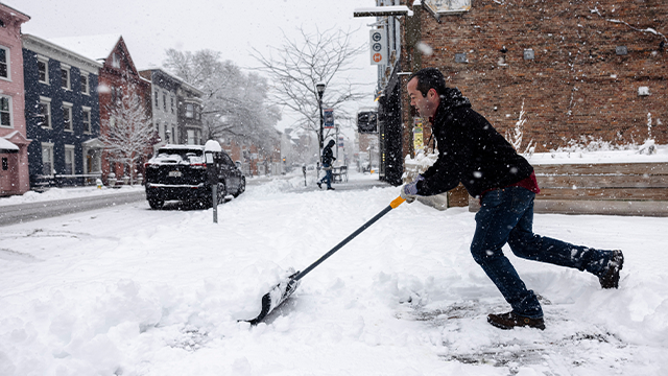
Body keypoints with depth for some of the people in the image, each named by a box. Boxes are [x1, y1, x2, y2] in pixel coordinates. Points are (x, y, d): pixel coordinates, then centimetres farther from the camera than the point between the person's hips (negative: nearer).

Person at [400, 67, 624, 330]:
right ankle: (604, 261, 29)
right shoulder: (447, 117, 10)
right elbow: (447, 162, 23)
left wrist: (417, 189, -12)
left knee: (484, 250, -3)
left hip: (509, 189, -11)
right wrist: (422, 179, 11)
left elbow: (450, 177, -26)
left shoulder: (455, 122, -24)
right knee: (523, 243, 21)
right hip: (519, 185, 11)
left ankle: (528, 313, 8)